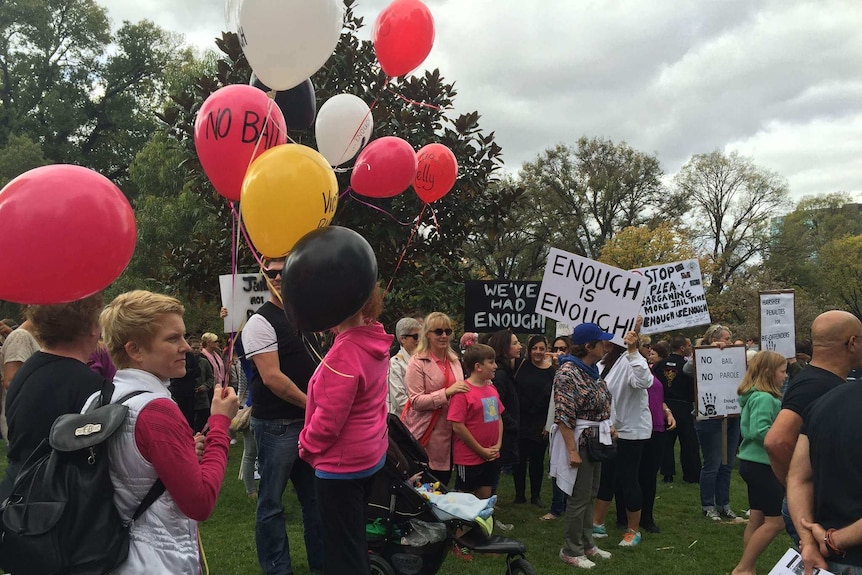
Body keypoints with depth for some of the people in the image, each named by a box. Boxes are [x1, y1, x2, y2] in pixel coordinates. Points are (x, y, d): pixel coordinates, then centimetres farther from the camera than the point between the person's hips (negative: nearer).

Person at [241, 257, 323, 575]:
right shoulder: (261, 321, -10)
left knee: (316, 497, 15)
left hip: (312, 420, 7)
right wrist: (312, 404, -12)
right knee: (272, 503, 4)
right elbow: (272, 377, -18)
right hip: (277, 426, -7)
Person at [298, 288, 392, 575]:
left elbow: (329, 417, -24)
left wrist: (307, 444, -9)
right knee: (355, 539, 25)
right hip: (371, 453, 9)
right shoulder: (374, 338, -3)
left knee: (342, 548, 6)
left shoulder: (345, 352, -28)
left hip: (342, 461, -9)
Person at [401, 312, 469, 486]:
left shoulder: (454, 360, 11)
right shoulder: (418, 362, -9)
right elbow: (416, 401, -17)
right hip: (426, 433, -6)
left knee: (443, 482, 14)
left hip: (448, 432, 6)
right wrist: (447, 392, -25)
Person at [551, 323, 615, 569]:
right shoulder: (567, 373, -20)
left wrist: (606, 427, 10)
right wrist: (572, 451, -23)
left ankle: (586, 544, 30)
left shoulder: (593, 370, 7)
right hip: (579, 441, -9)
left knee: (590, 496, 17)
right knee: (579, 498, 1)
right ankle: (571, 551, 15)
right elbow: (564, 417, -22)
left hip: (595, 440, 9)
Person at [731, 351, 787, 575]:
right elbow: (760, 431, -28)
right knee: (775, 521, -1)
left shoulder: (755, 395, 11)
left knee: (757, 519, 14)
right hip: (763, 465, -10)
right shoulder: (764, 398, -20)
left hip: (755, 464, 10)